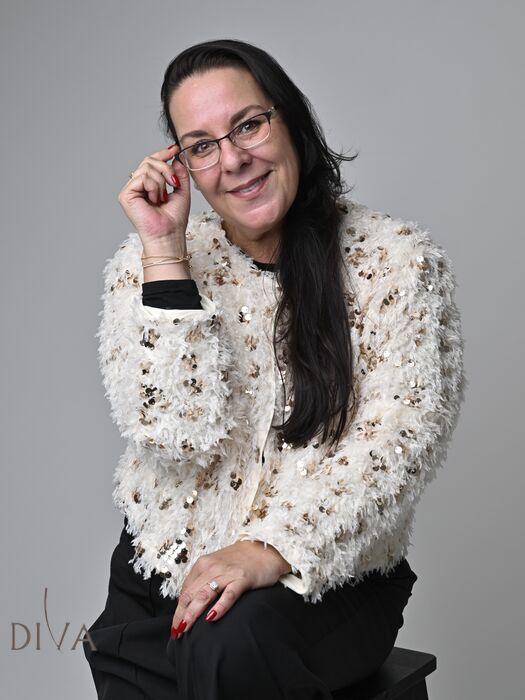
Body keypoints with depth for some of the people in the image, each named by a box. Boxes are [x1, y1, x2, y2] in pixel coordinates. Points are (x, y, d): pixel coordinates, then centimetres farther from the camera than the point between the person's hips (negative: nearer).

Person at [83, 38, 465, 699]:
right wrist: (165, 252, -16)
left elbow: (399, 443, -11)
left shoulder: (398, 261, -4)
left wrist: (275, 549, -25)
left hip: (328, 571, -1)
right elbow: (177, 436, -12)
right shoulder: (147, 263, 0)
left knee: (226, 645, -30)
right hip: (166, 568, 2)